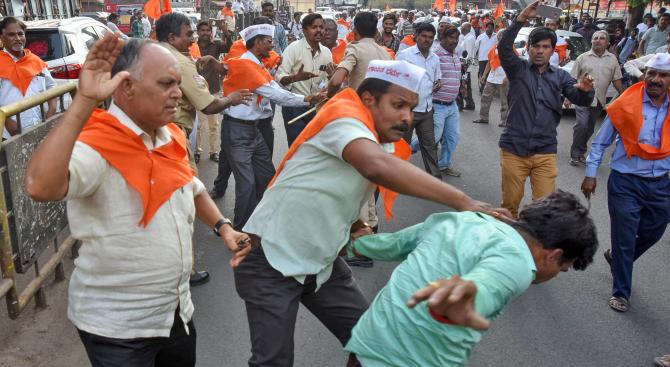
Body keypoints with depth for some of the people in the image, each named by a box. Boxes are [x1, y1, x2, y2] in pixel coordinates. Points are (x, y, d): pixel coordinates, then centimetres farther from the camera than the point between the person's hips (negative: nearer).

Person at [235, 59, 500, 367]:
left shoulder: (386, 144, 4)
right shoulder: (345, 116, -22)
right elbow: (377, 167, -45)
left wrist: (359, 227, -5)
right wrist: (461, 201, -42)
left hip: (321, 261, 8)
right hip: (271, 259, -8)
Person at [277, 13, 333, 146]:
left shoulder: (327, 52, 6)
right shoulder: (294, 48, -10)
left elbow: (328, 81, 11)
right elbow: (279, 77, -17)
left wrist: (332, 75, -11)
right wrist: (296, 77, -37)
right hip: (295, 106, -5)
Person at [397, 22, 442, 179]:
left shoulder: (435, 58, 9)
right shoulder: (404, 55, -7)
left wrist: (437, 83, -1)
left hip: (427, 109, 5)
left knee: (430, 145, 10)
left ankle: (435, 177, 17)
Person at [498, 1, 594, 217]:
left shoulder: (560, 76, 8)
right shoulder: (518, 69, 3)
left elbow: (581, 101, -3)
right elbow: (503, 48, -15)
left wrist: (586, 90, -27)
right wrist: (521, 19, -25)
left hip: (545, 153, 1)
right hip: (513, 150, -1)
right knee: (509, 203, 11)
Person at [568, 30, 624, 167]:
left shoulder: (612, 59, 6)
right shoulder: (582, 58, -1)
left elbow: (617, 80, 7)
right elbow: (572, 79, -1)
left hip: (599, 100, 3)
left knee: (589, 128, 11)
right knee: (581, 125, -12)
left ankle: (580, 152, 25)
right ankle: (576, 155, -1)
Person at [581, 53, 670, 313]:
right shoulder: (625, 105, -9)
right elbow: (600, 143, -1)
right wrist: (590, 174, -3)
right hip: (626, 183, -4)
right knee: (625, 238, 3)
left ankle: (618, 257, 49)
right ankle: (621, 292, 19)